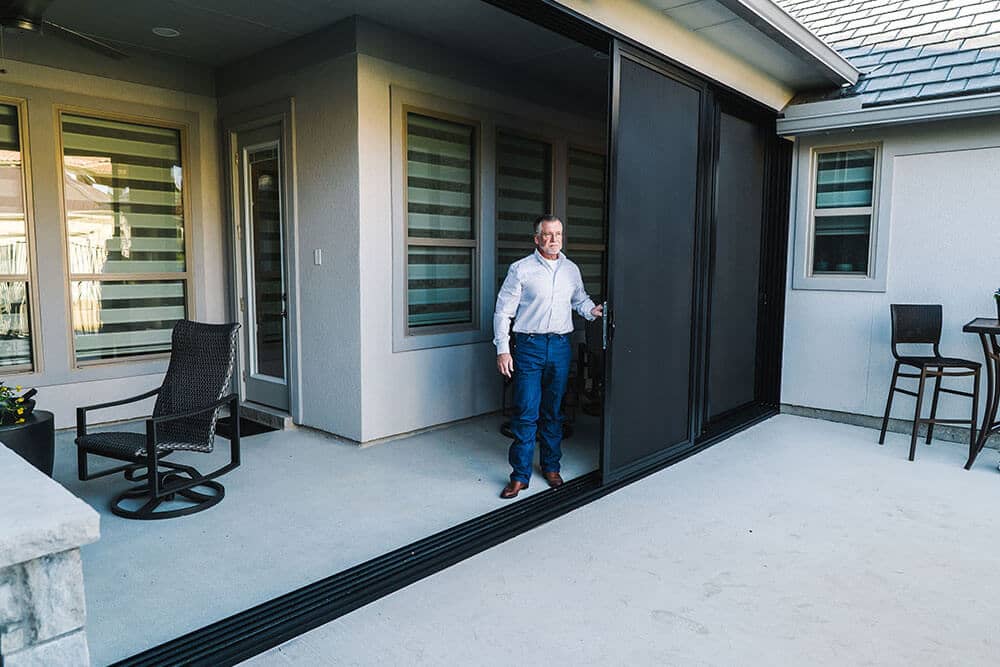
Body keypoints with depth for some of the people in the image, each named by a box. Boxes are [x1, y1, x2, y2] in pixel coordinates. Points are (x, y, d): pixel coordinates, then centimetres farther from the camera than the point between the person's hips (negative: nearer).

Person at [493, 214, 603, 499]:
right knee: (526, 412, -5)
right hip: (529, 347, -4)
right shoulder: (521, 269, -3)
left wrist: (592, 310, 3)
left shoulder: (571, 269, 10)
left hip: (560, 346, 4)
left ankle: (551, 467, 26)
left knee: (553, 411, 12)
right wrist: (503, 350, -9)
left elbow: (580, 299, 26)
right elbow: (503, 311, -3)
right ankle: (520, 475, 5)